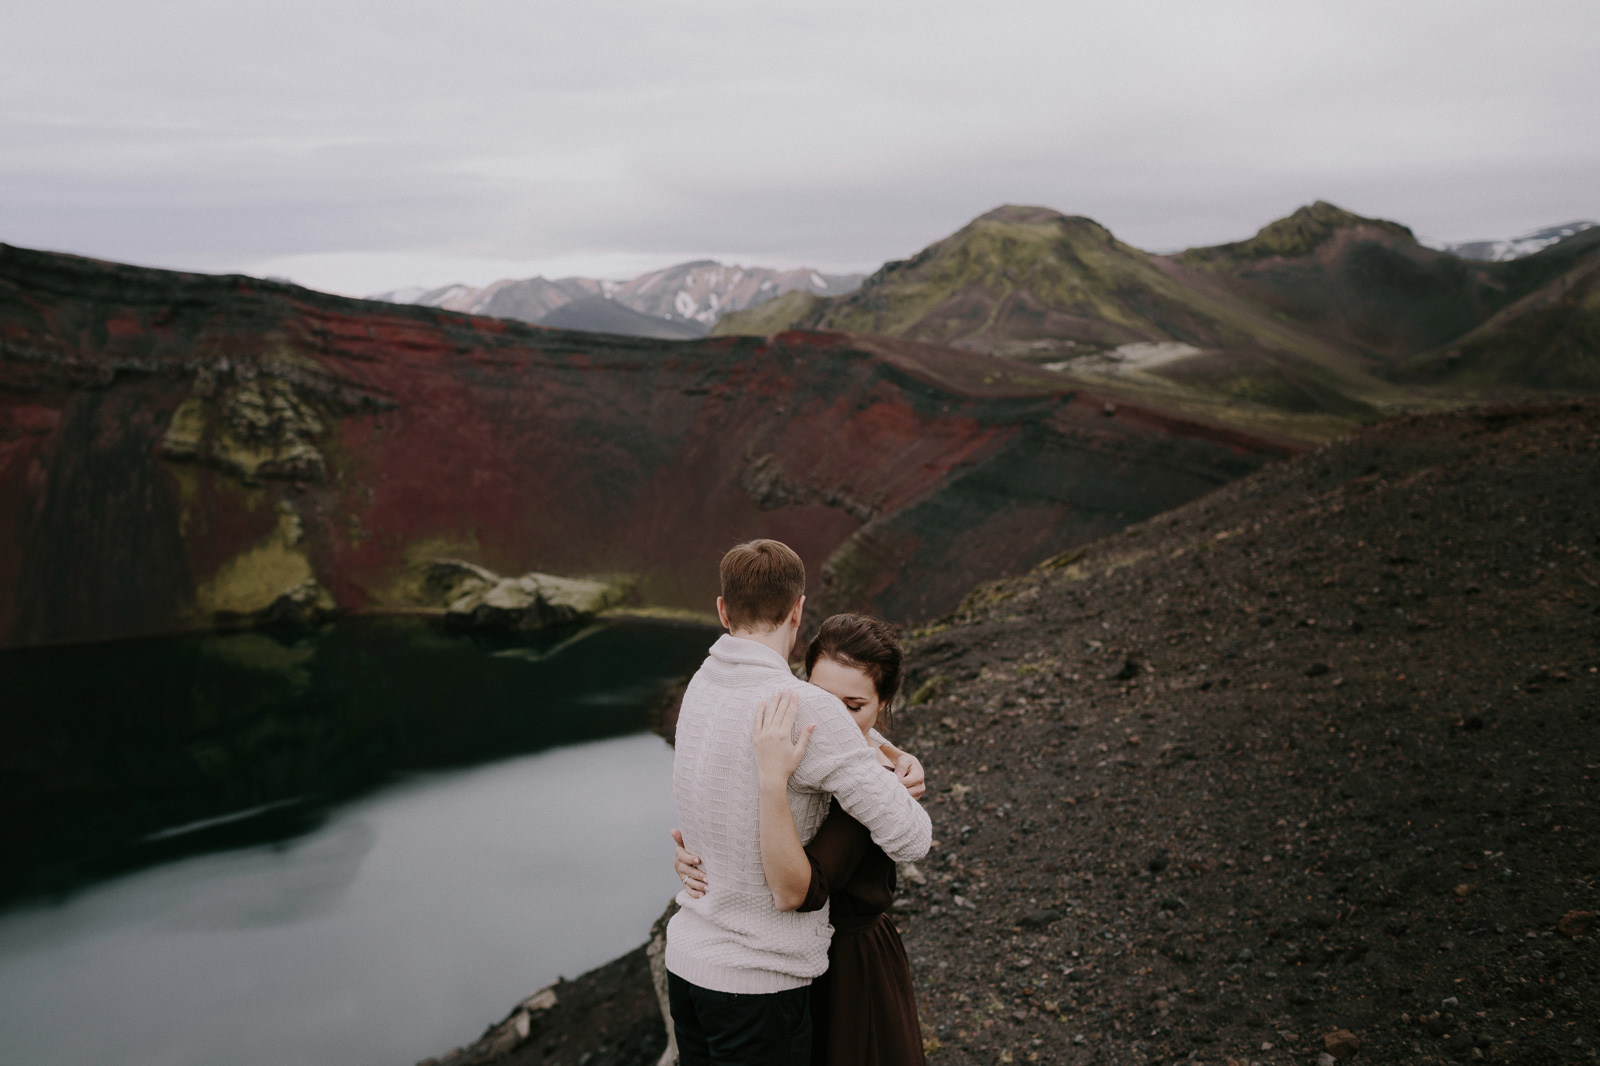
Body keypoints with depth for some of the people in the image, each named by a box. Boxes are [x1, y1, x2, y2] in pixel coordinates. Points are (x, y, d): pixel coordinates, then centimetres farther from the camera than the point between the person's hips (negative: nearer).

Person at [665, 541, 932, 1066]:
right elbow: (909, 840, -21)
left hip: (687, 961, 7)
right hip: (759, 981, -7)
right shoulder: (805, 709, -24)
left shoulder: (702, 684, 1)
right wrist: (894, 792, 0)